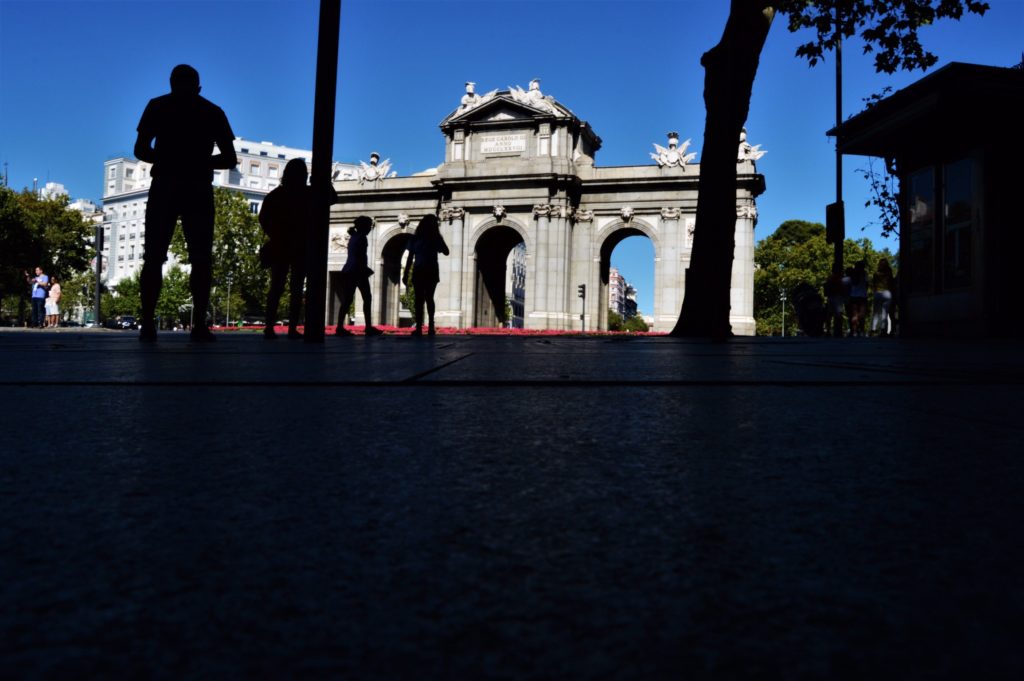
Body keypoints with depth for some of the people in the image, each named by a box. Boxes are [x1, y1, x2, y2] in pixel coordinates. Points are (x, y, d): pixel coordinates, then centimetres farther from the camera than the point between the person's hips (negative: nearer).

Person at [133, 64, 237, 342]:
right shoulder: (213, 111, 12)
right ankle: (200, 325, -10)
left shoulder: (157, 106, 10)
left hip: (164, 188, 0)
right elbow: (230, 159, 8)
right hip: (199, 190, 0)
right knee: (201, 259, 0)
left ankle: (147, 324, -5)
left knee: (153, 258, 3)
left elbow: (140, 149, 4)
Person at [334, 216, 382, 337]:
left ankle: (340, 327, -6)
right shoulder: (361, 238, -7)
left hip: (347, 271, 9)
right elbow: (361, 256, -15)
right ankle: (369, 327, -6)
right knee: (367, 298, -3)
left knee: (347, 300, 2)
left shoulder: (353, 237, 19)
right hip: (357, 271, -9)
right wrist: (365, 269, -9)